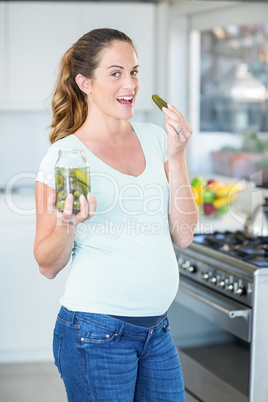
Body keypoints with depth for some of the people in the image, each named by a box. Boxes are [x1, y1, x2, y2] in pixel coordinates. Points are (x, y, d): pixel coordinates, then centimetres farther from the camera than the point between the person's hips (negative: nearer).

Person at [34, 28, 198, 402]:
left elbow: (183, 235, 1)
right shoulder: (63, 155, -8)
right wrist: (67, 226, -24)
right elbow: (48, 265, -4)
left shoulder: (155, 138, 6)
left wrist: (176, 156, -6)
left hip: (156, 329, 5)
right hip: (96, 334, -5)